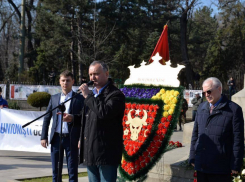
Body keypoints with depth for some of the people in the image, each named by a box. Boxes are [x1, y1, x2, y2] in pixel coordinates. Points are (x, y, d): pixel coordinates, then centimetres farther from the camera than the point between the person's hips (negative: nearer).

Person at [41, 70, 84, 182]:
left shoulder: (79, 99, 0)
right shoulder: (54, 98, 12)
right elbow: (47, 118, 13)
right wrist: (44, 137, 7)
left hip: (71, 139, -3)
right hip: (56, 138, 4)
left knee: (72, 172, 1)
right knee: (55, 171, 9)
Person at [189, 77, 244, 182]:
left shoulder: (234, 109, -3)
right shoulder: (201, 108, 15)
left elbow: (238, 139, -6)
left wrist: (236, 165, -9)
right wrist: (192, 158, 13)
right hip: (201, 166, 5)